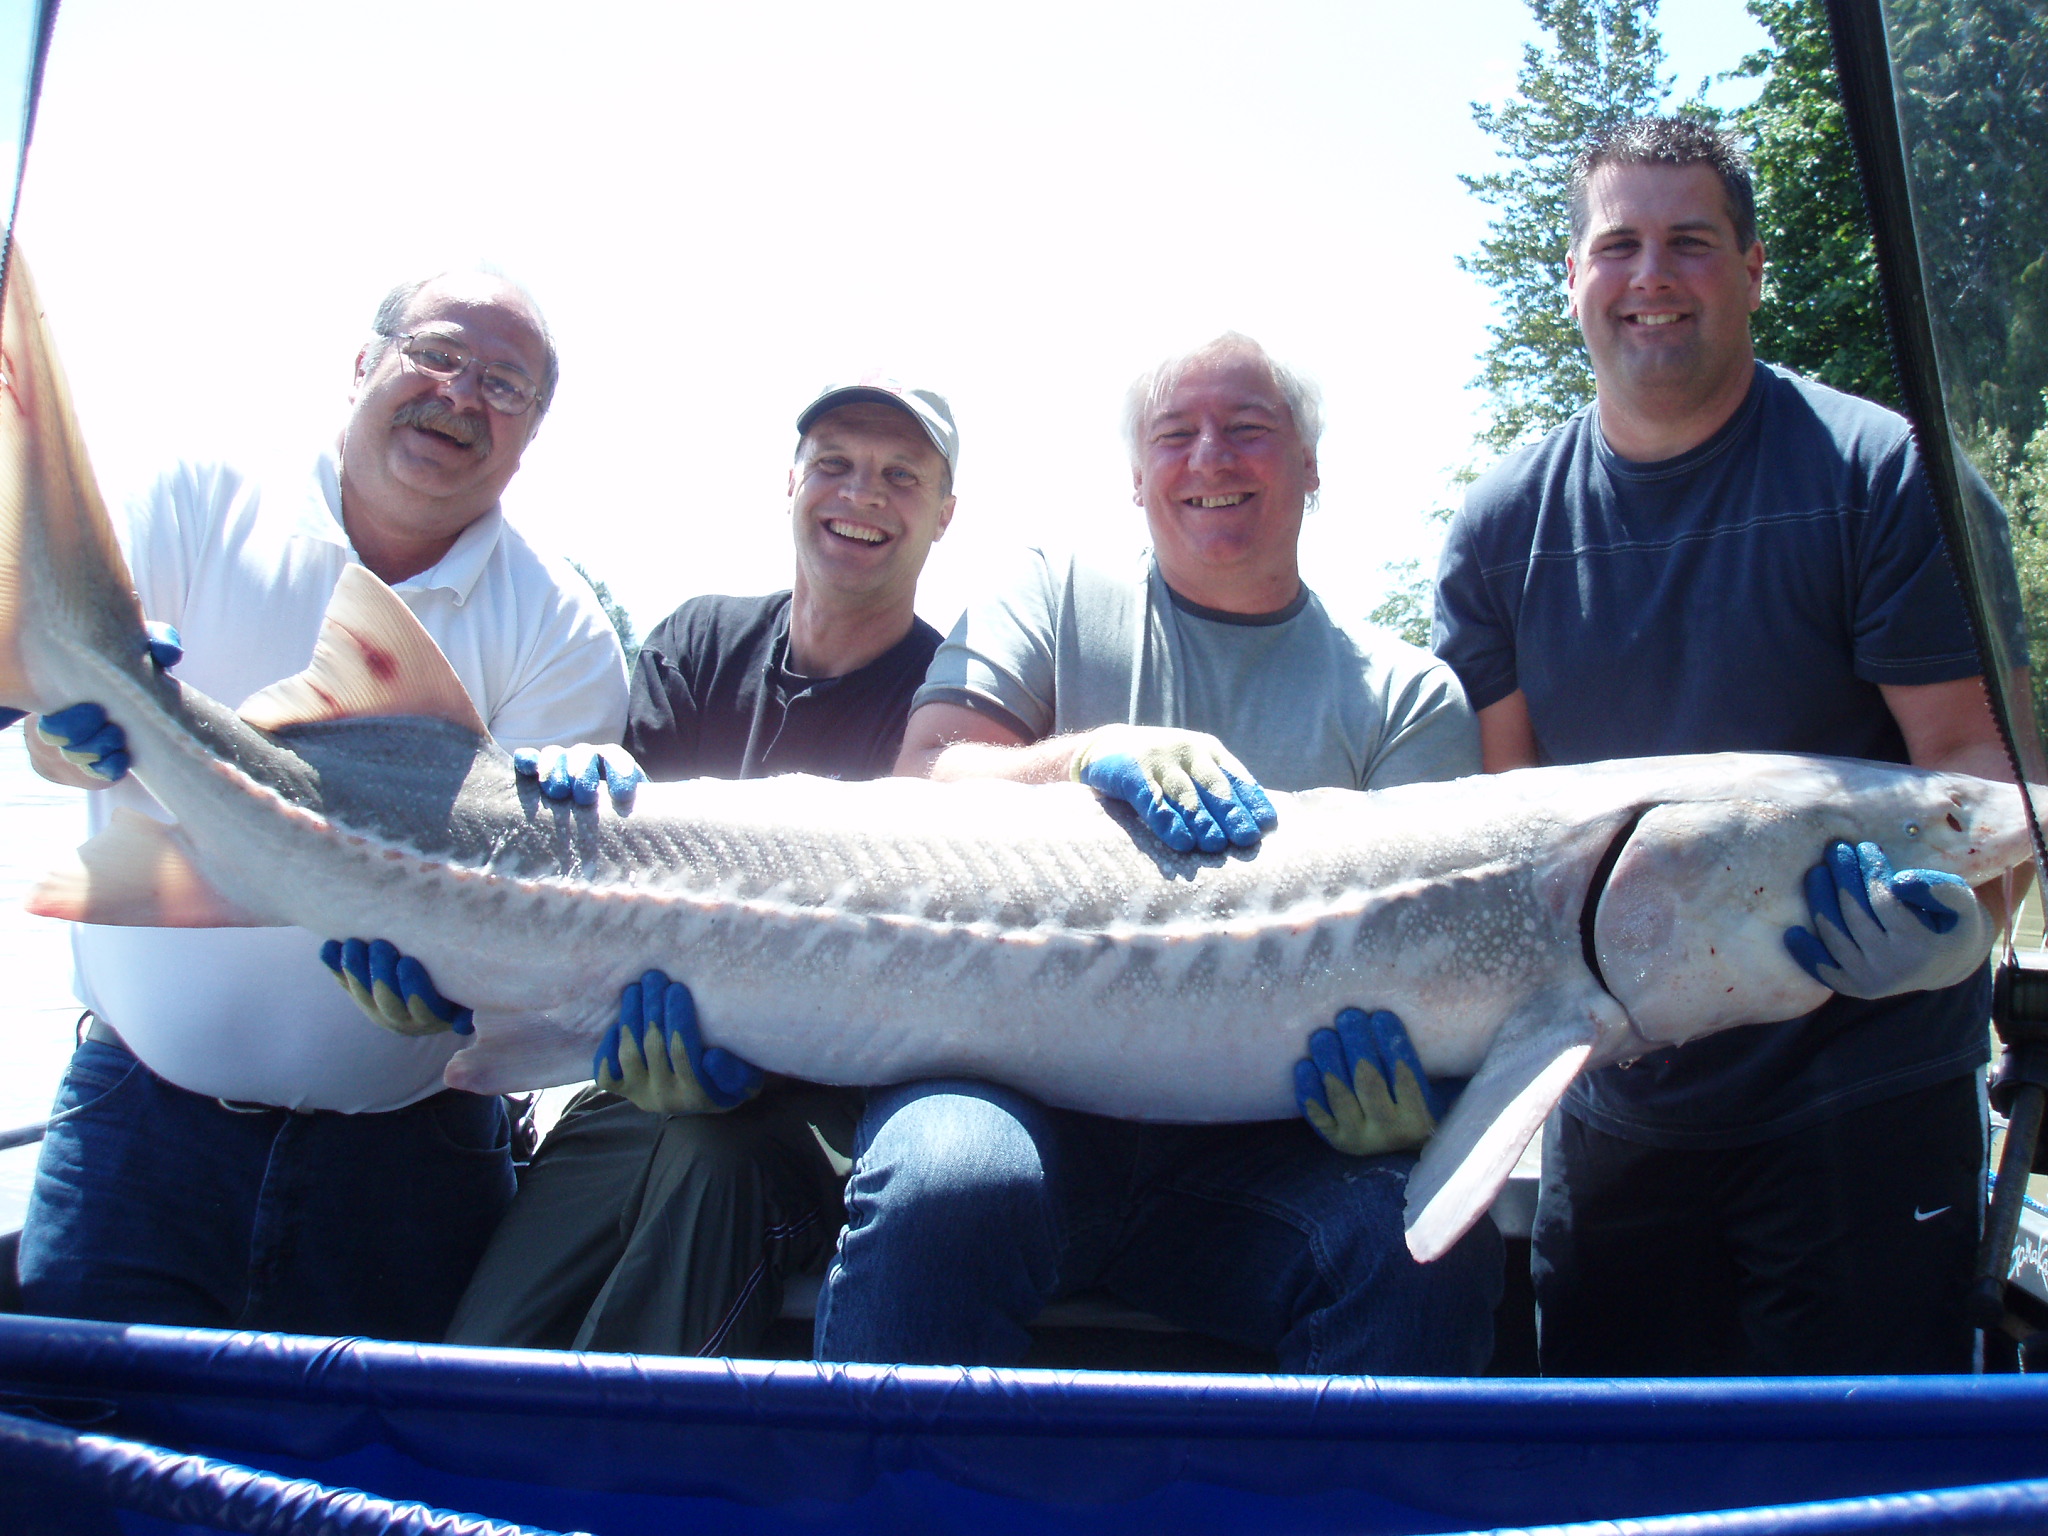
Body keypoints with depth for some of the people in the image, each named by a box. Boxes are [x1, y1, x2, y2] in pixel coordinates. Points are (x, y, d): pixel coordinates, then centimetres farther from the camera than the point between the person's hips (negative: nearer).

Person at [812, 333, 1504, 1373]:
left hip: (1257, 1145, 1)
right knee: (945, 1187, -33)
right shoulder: (1053, 603, 16)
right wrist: (1094, 754, -16)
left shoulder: (1409, 695, 15)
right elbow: (922, 785, 3)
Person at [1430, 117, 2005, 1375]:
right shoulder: (1503, 525, 3)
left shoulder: (1881, 472, -7)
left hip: (1863, 1073, -3)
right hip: (1617, 1100, 3)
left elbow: (1975, 750, -10)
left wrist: (1951, 905, -31)